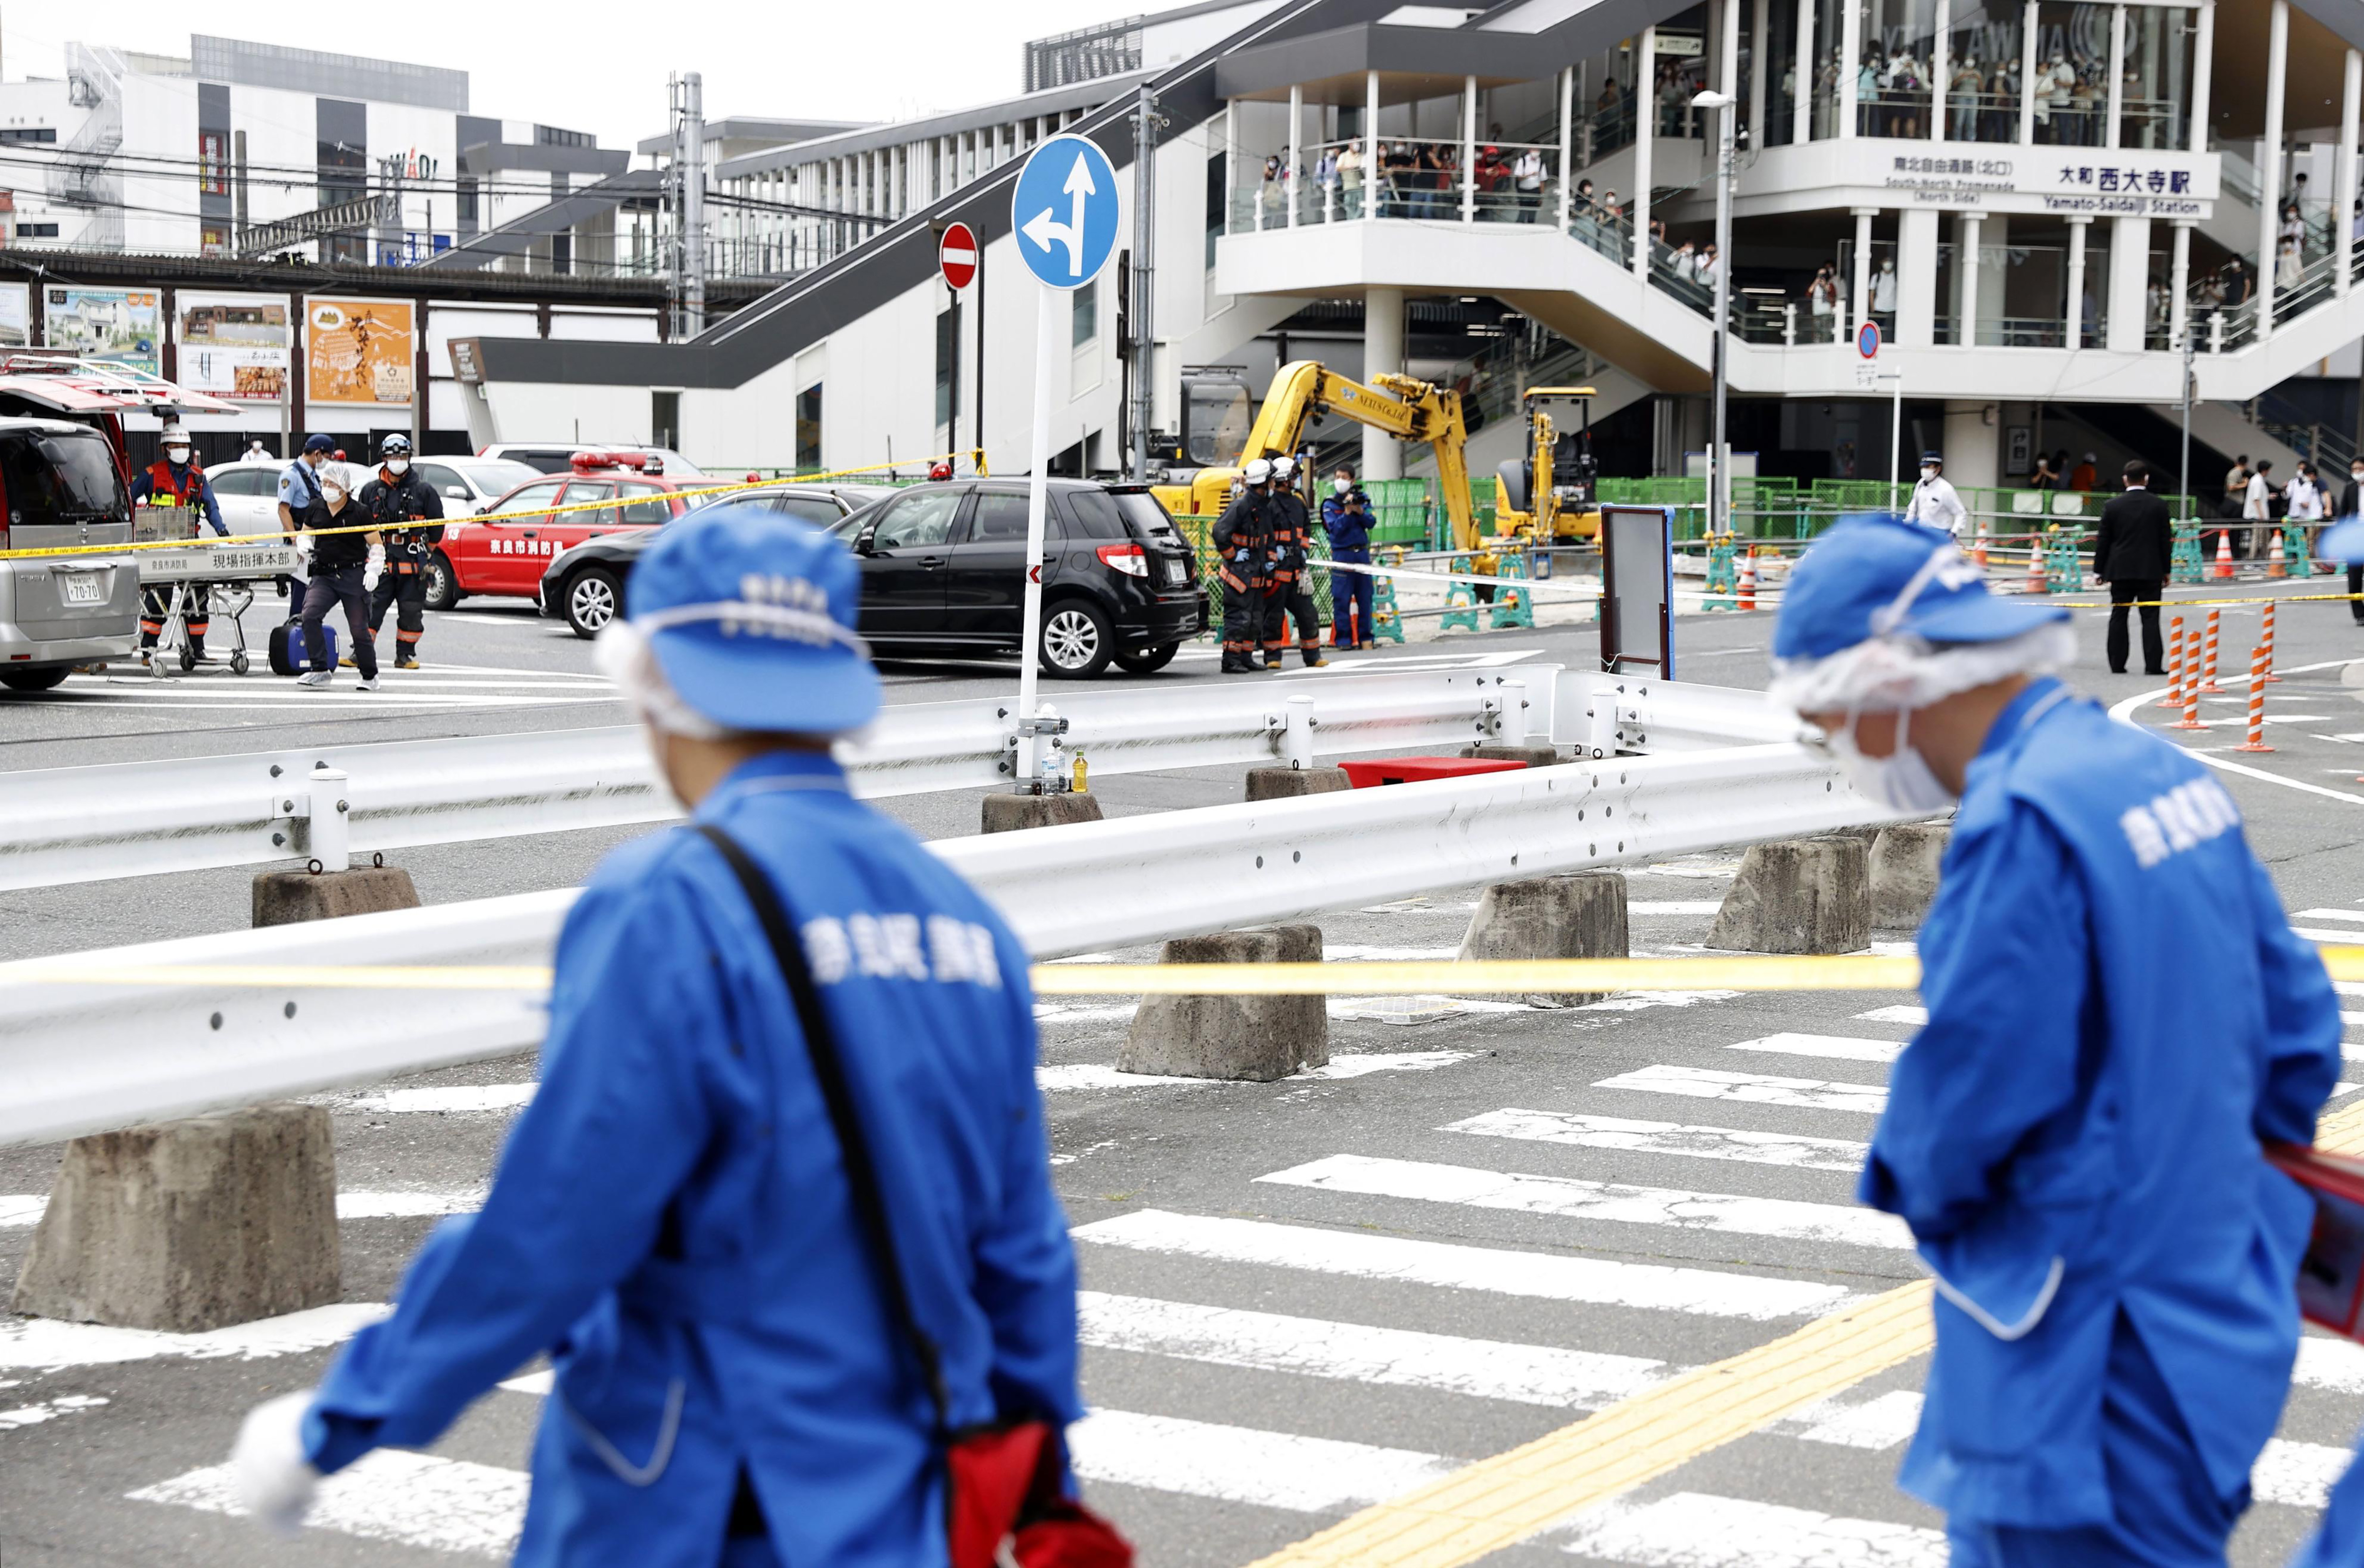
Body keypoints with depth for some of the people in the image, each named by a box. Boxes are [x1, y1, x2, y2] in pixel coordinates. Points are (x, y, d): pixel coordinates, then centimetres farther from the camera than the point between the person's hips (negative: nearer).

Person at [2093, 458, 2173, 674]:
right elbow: (2166, 540, 1)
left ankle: (2117, 664, 6)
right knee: (2151, 618, 0)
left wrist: (2099, 570, 8)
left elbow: (2103, 540, 1)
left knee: (2118, 617, 6)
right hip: (2150, 571, -1)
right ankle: (2153, 665, -4)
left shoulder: (2112, 506, -3)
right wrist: (2166, 571, 9)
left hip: (2120, 570, 1)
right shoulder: (2159, 506, -3)